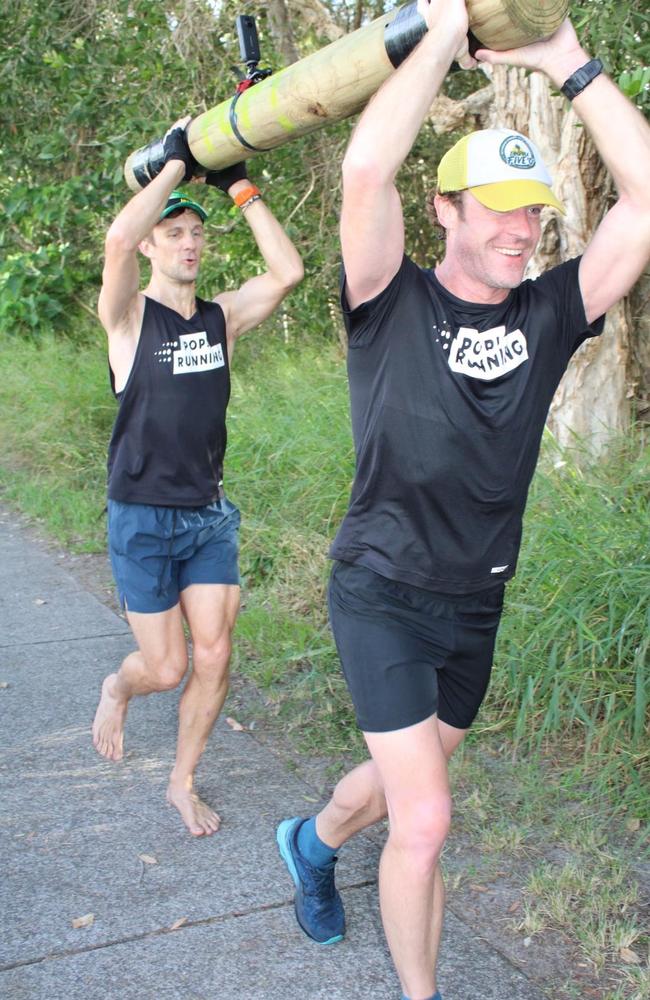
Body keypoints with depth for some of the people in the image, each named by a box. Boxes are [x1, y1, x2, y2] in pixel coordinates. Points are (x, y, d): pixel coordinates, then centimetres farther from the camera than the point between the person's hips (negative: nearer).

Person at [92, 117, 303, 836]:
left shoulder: (223, 316, 5)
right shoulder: (128, 317, -7)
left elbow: (287, 271, -10)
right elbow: (118, 239, -27)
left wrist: (238, 185, -7)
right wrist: (175, 163, -16)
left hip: (209, 514, 4)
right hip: (142, 517, -4)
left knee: (213, 658, 2)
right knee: (166, 668, 1)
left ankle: (183, 783, 24)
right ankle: (117, 690, 38)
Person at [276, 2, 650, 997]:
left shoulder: (550, 311, -2)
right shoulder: (394, 304, -12)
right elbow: (366, 174, -30)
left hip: (477, 605, 5)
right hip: (382, 596, -5)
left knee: (409, 775, 24)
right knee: (424, 822, -7)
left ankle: (313, 841, 56)